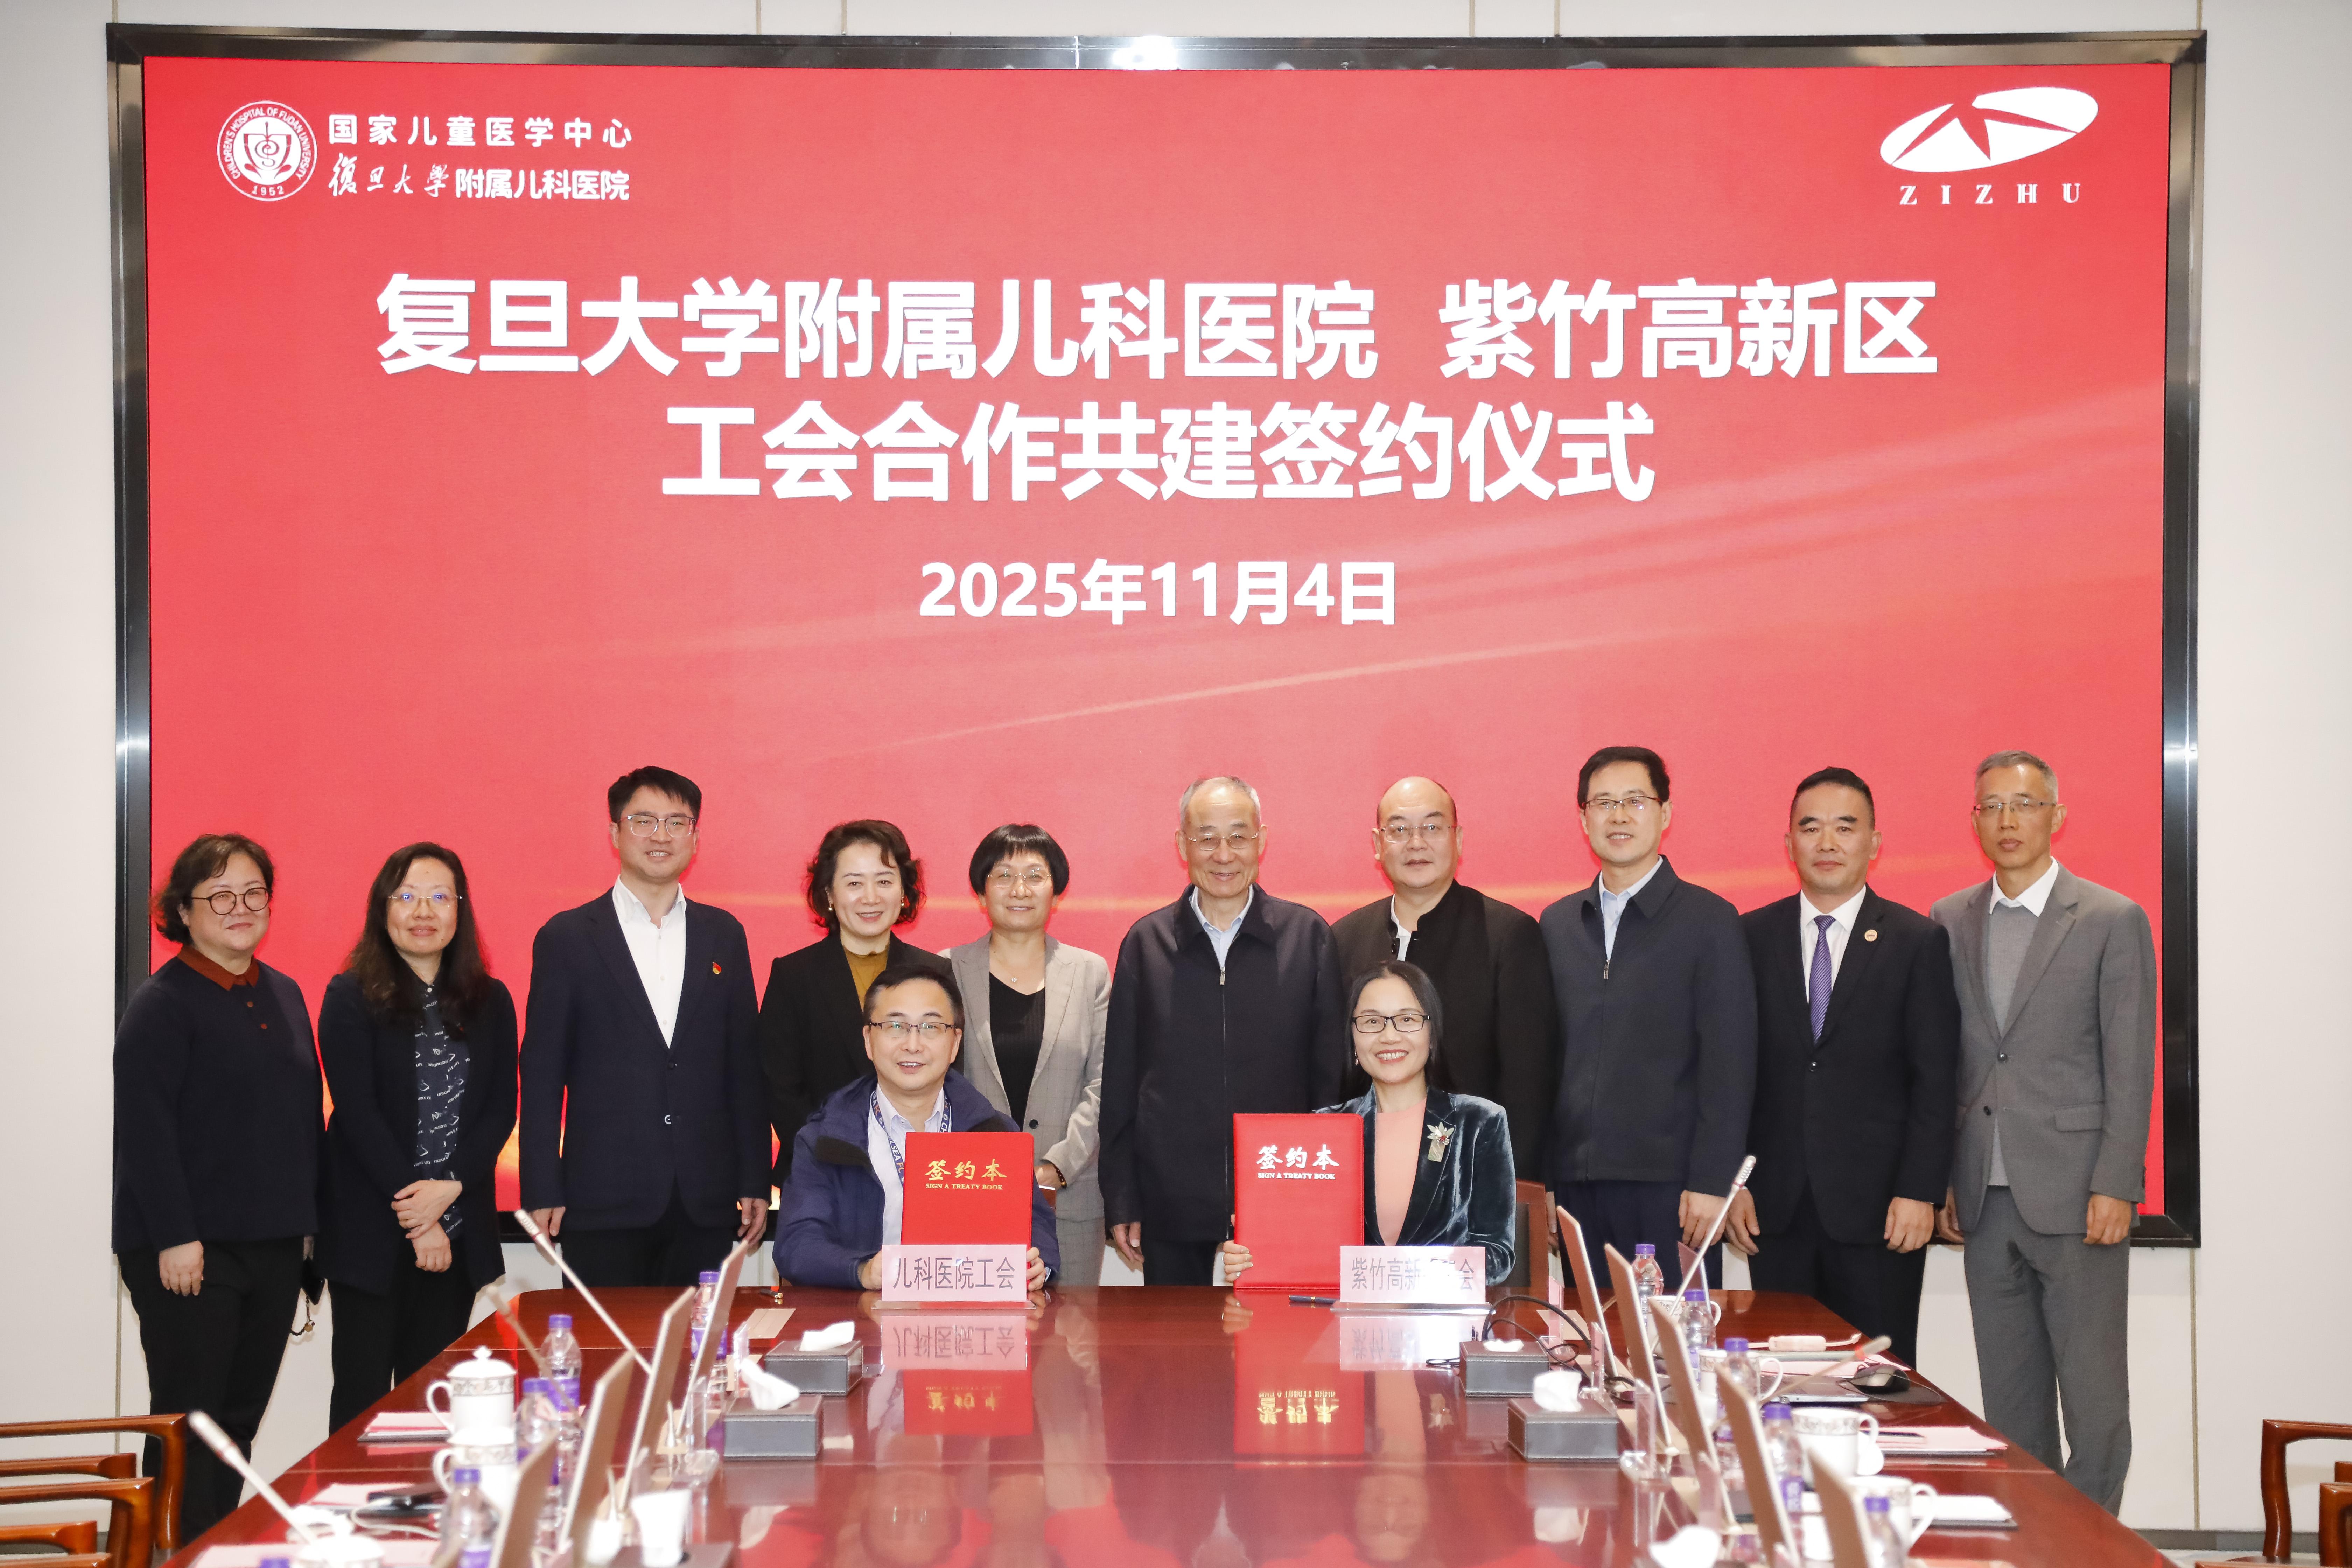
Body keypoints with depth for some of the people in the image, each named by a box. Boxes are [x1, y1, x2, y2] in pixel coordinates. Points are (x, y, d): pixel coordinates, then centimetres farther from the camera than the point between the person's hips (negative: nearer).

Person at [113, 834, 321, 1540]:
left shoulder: (284, 996, 12)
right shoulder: (162, 1003, -9)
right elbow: (143, 1128, -15)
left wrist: (309, 1216, 12)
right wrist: (174, 1236, -19)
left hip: (275, 1243, 7)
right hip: (191, 1249, -7)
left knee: (241, 1419, 12)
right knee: (189, 1424, -2)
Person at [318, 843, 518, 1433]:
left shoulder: (489, 1002, 8)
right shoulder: (351, 998, -3)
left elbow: (502, 1107, 4)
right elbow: (358, 1113, -8)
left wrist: (449, 1186, -12)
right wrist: (415, 1215, -12)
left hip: (459, 1227, 3)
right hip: (371, 1229, -3)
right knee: (363, 1392, 0)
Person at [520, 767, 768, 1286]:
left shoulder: (724, 935, 11)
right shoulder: (566, 938, 3)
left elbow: (744, 1064, 11)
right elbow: (542, 1073, 1)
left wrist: (754, 1183, 7)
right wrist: (542, 1194, -4)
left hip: (706, 1204, 2)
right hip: (604, 1203, -2)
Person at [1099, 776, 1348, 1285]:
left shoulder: (1308, 936, 4)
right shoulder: (1146, 942, 6)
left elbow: (1331, 1075, 5)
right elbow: (1119, 1085, 7)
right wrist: (1121, 1204, 3)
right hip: (1172, 1205, 1)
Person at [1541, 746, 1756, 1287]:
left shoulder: (1710, 920, 0)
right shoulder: (1557, 924, 14)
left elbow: (1729, 1065, -5)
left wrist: (1711, 1183, -12)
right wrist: (1536, 1179, 7)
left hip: (1669, 1183, -4)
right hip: (1576, 1183, 4)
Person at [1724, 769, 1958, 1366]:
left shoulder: (1919, 942, 2)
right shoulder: (1751, 936, 8)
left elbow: (1935, 1079, -2)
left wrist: (1920, 1191, -9)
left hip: (1878, 1206, -2)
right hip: (1776, 1206, 2)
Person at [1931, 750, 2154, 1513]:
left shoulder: (2113, 921, -2)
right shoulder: (1949, 922, 11)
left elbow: (2130, 1068, -5)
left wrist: (2115, 1186, -11)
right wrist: (1939, 1179, 7)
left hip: (2073, 1195, -4)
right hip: (1985, 1197, 4)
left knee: (2094, 1393, -3)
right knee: (2009, 1399, 10)